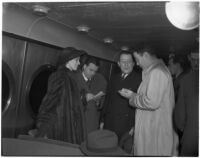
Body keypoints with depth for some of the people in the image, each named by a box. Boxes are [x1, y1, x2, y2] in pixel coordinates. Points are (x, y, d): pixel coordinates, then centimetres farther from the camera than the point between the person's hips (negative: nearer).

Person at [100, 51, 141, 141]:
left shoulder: (139, 79, -4)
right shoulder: (114, 79, 13)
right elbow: (107, 99, 15)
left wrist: (135, 126, -13)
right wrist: (102, 120, 12)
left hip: (126, 126, -4)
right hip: (109, 123, 4)